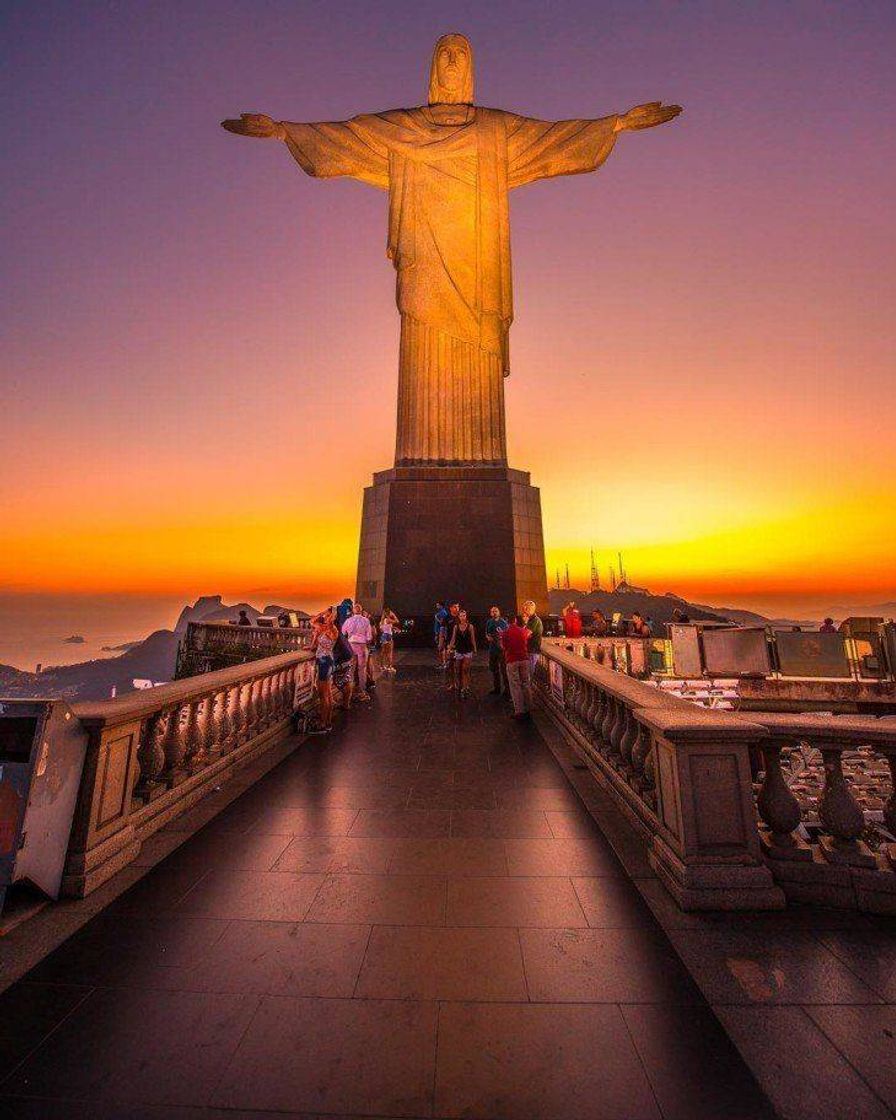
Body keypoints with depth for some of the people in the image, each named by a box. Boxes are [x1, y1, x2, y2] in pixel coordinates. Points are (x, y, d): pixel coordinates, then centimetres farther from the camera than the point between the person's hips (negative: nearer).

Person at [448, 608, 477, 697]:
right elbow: (453, 639, 3)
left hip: (468, 650, -2)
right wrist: (449, 648, -7)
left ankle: (464, 688, -4)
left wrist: (475, 650, 1)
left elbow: (473, 639, 0)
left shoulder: (470, 626, -4)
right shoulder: (456, 627, 1)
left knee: (465, 669, -9)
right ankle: (459, 687, 21)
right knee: (459, 671, 9)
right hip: (458, 650, 2)